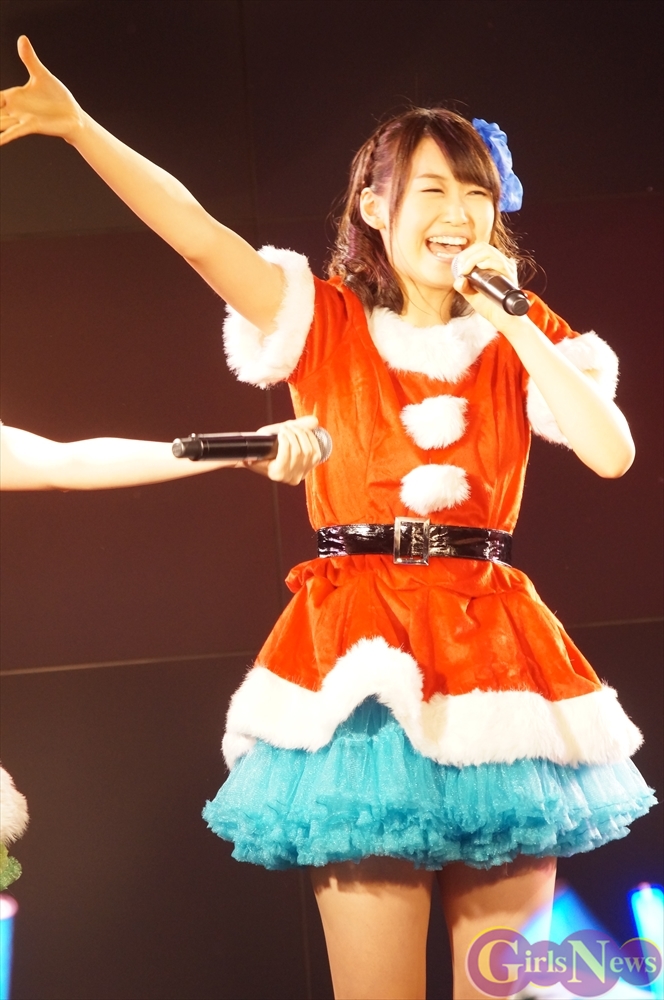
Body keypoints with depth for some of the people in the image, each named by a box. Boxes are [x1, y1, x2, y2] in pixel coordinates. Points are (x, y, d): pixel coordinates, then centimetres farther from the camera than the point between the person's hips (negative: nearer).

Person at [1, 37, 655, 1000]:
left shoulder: (526, 338, 10)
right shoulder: (328, 325, 5)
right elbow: (197, 232, -8)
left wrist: (510, 322, -4)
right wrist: (78, 126, -19)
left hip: (496, 647, 3)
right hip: (360, 639, -2)